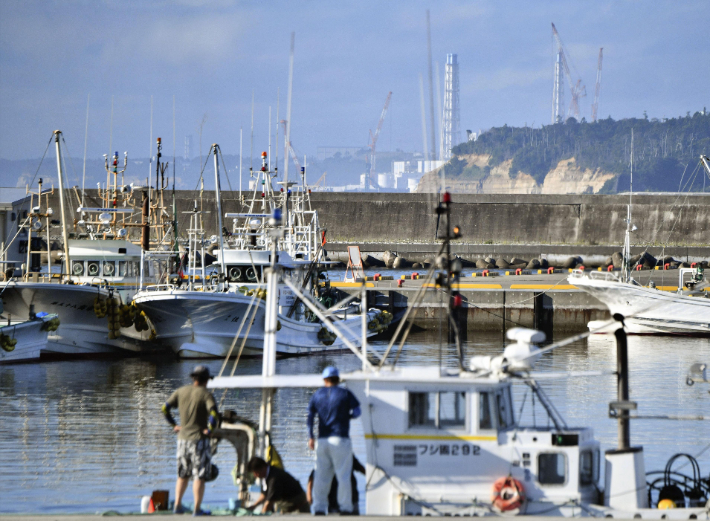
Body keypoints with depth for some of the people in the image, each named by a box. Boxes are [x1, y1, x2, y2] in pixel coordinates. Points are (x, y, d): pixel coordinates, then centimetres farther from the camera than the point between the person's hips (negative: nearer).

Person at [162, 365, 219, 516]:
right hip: (199, 440, -5)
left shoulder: (181, 392, 5)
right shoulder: (205, 394, -11)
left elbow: (165, 408, 7)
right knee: (200, 476, 0)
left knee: (183, 475, 18)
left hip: (182, 438, 5)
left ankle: (177, 505, 15)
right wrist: (210, 430, -12)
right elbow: (214, 413, -25)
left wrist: (174, 425, 11)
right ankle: (197, 509, -1)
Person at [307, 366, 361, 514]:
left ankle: (319, 508, 1)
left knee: (321, 476, 6)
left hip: (322, 440, 3)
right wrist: (345, 416, 11)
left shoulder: (317, 395, 10)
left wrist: (310, 437, 4)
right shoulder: (345, 394, 2)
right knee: (343, 476, -1)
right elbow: (356, 411, -8)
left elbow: (310, 417, 3)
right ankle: (345, 507, -4)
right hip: (340, 439, -3)